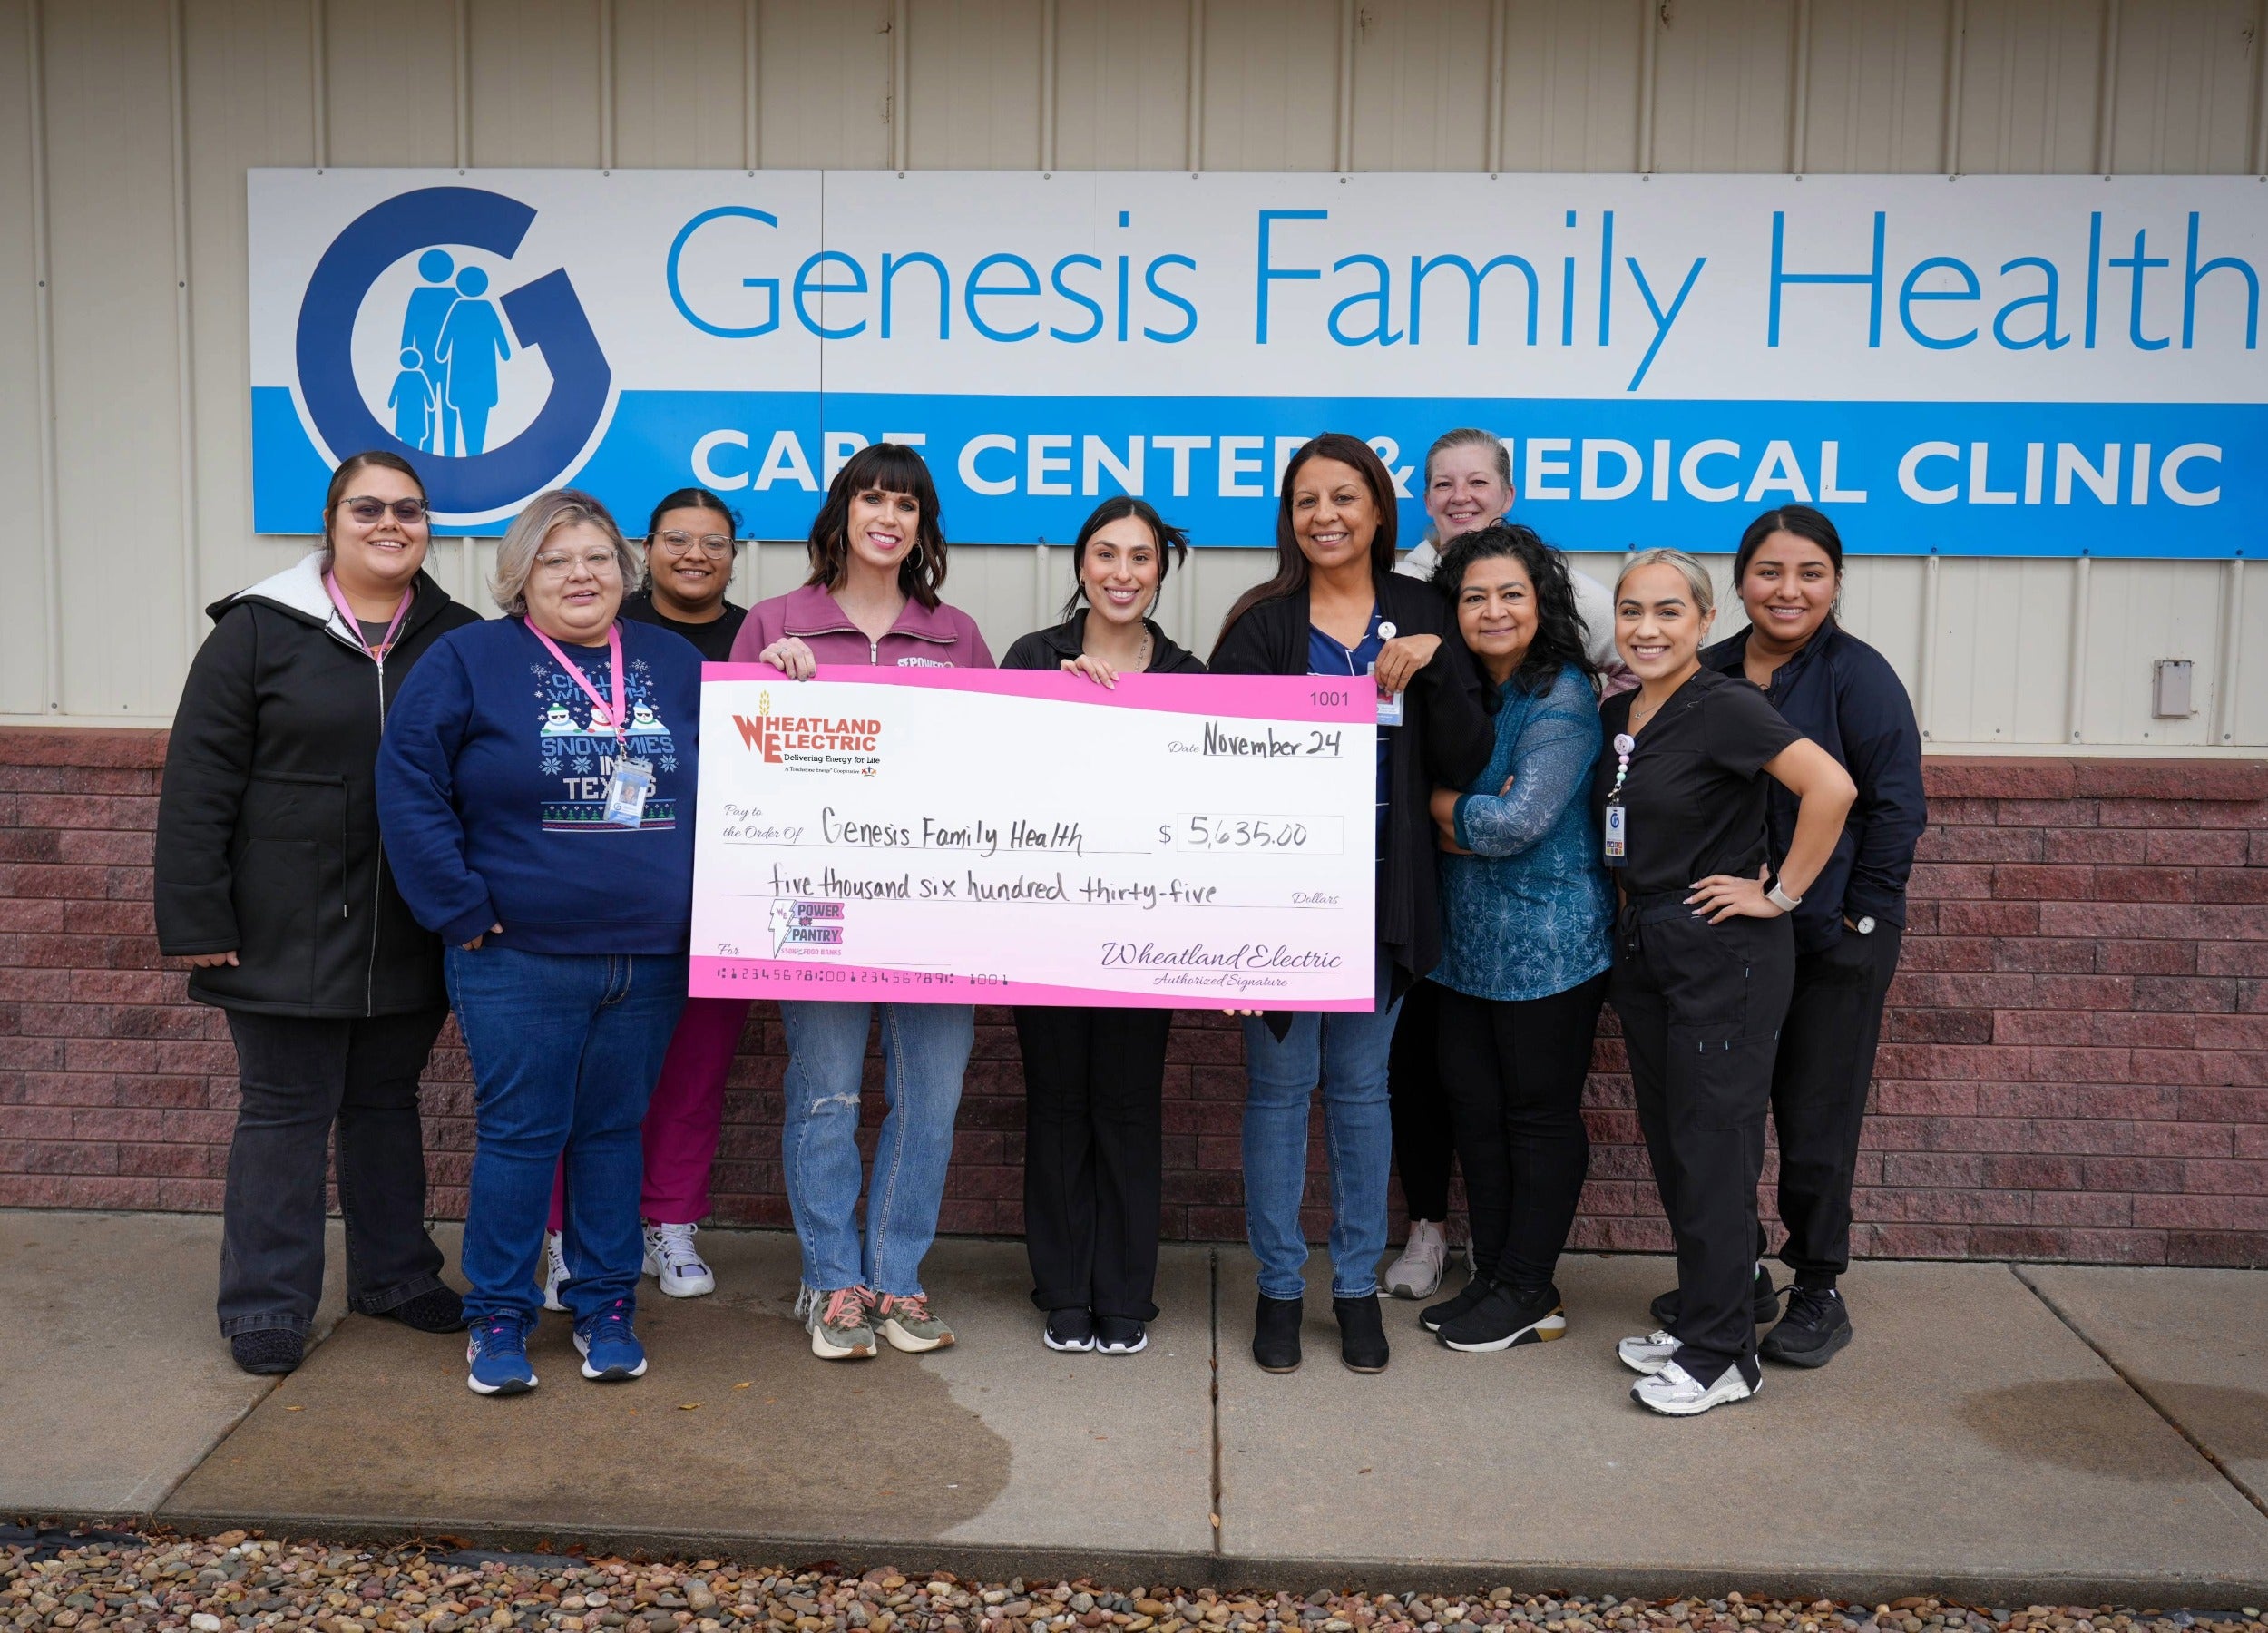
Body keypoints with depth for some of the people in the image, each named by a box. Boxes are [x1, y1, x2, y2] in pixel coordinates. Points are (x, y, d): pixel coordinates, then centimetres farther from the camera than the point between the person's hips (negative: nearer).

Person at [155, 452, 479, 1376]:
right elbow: (198, 785, -5)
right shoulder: (259, 631, -3)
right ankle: (267, 1305, 16)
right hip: (288, 937, -3)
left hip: (409, 941, 3)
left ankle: (394, 1275, 29)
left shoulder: (459, 641, 5)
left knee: (389, 1101, 16)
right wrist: (196, 920, -10)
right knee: (284, 1111, 5)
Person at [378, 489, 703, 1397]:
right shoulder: (470, 661, -2)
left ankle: (606, 1308, 24)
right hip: (519, 960, -3)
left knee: (614, 1131, 12)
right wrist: (461, 911, -10)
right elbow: (409, 787, -7)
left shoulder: (675, 666, 9)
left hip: (650, 960, 3)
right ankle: (498, 1318, 16)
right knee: (519, 1133, 2)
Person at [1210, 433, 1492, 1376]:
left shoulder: (1421, 617, 5)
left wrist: (1432, 664, -13)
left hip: (1382, 889, 2)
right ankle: (1279, 1286, 18)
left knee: (1361, 1084, 11)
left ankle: (1357, 1285, 23)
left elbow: (1462, 765, -2)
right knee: (1279, 1083, 5)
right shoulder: (1261, 624, -1)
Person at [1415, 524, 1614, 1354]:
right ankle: (1493, 1276, 26)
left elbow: (1517, 823, -22)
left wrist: (1440, 805, -7)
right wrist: (1474, 818, -12)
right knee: (1474, 1105, 13)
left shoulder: (1563, 701, -15)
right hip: (1465, 937, 8)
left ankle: (1528, 1292, 16)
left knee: (1540, 1113, 4)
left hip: (1547, 943, -8)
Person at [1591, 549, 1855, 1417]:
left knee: (1711, 1148, -2)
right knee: (1669, 1145, 14)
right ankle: (1696, 1322, 27)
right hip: (1643, 947, 8)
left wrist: (1782, 894, -20)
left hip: (1724, 953, -8)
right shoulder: (1614, 716, 9)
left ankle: (1720, 1355, 9)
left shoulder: (1724, 708, -15)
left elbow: (1830, 787, -27)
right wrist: (1630, 901, 13)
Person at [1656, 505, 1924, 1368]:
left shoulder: (1857, 674, -9)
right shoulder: (1706, 673, 5)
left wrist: (1858, 914, -13)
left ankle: (1818, 1293, 21)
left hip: (1833, 941, -5)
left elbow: (1898, 806, -11)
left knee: (1815, 1121, 4)